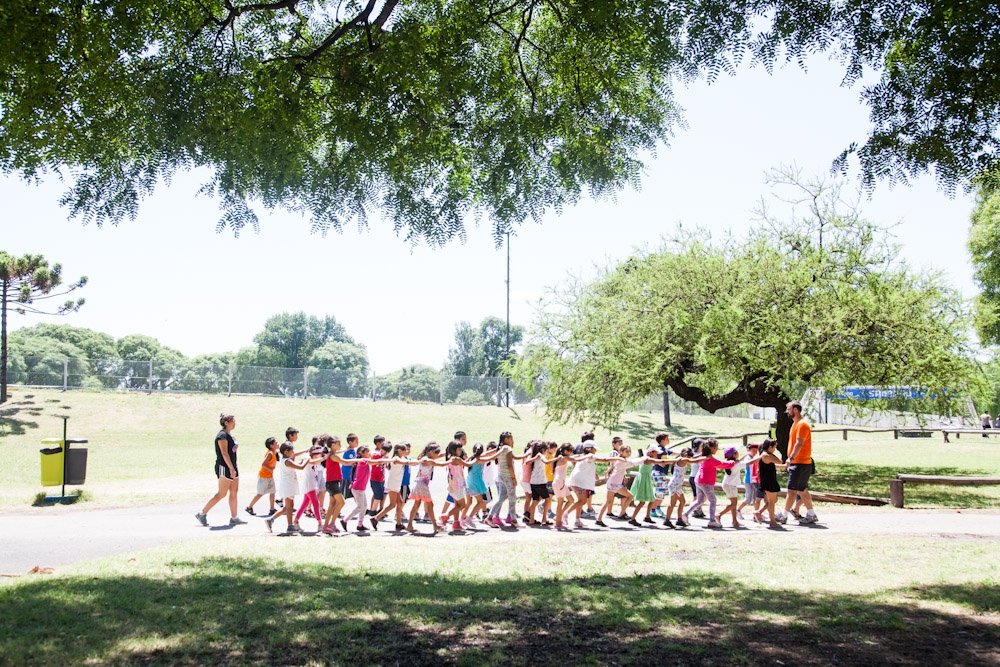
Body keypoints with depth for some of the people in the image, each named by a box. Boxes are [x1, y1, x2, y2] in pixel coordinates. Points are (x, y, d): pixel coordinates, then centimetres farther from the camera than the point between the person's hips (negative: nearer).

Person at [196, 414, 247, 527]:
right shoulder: (222, 435, -14)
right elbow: (224, 453, -20)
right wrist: (231, 468, -23)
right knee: (222, 494, -6)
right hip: (224, 467, -10)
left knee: (234, 492, 7)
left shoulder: (229, 435, 15)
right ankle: (202, 514, 2)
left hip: (232, 467, 10)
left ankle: (234, 518, 11)